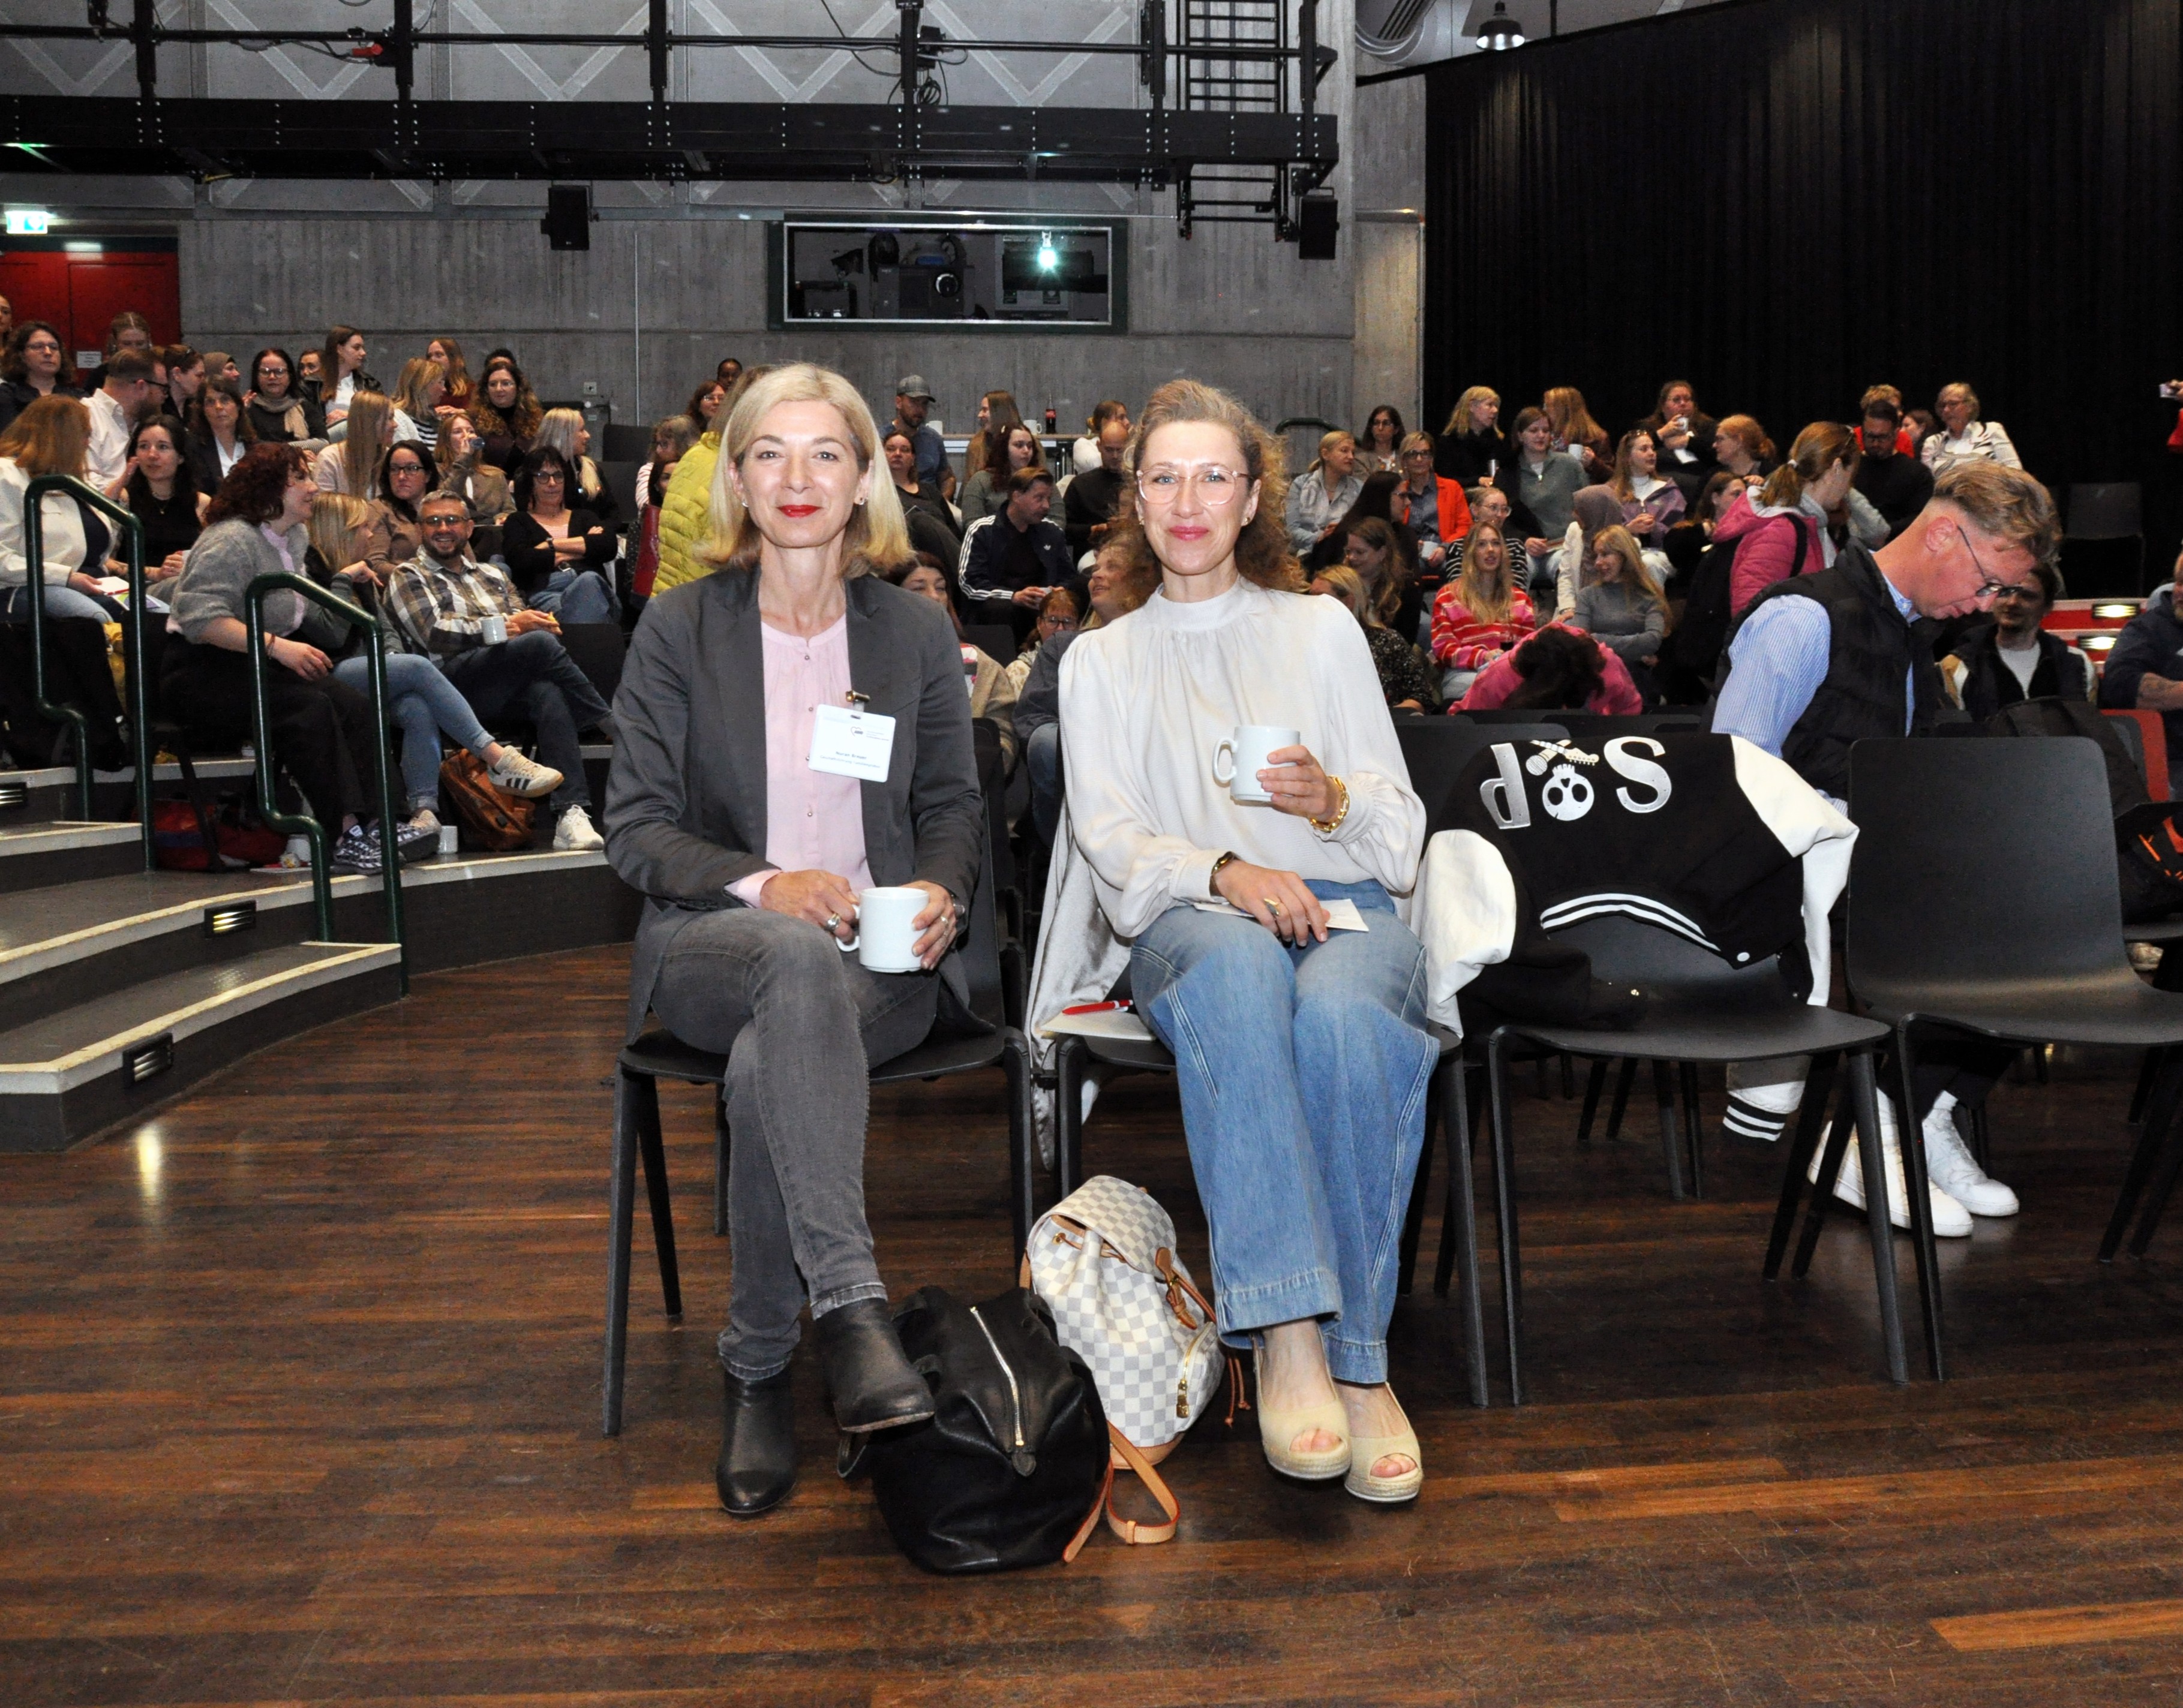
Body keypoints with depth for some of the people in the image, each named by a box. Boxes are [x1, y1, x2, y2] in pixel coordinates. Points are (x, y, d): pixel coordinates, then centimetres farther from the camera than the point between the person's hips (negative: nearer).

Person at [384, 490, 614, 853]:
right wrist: (505, 624, -7)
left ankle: (571, 815, -46)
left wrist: (527, 624, -5)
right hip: (453, 680, -4)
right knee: (540, 643, -31)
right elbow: (434, 633, -2)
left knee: (547, 691, -34)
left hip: (511, 687, 4)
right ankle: (616, 727, -22)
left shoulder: (493, 575, 32)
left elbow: (526, 622, 21)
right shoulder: (407, 577, 16)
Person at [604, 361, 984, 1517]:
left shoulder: (916, 632, 13)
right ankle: (850, 1303, -45)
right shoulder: (678, 630, 6)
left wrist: (939, 891, -9)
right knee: (801, 963, -39)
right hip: (712, 946, -1)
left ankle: (758, 1369, -23)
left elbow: (955, 807, 15)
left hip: (879, 955, 1)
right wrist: (761, 886, -17)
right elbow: (635, 828, 1)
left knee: (772, 1061, -35)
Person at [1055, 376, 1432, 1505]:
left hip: (1344, 907, 1)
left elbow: (1399, 825, 14)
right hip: (1189, 922, 0)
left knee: (1339, 1010, -37)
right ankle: (1285, 1335, -43)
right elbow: (1108, 838, 5)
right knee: (1237, 965, -39)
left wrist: (1332, 800, -10)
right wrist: (1224, 871, -15)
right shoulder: (1101, 659, 21)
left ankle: (1359, 1359, -31)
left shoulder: (1323, 629, 21)